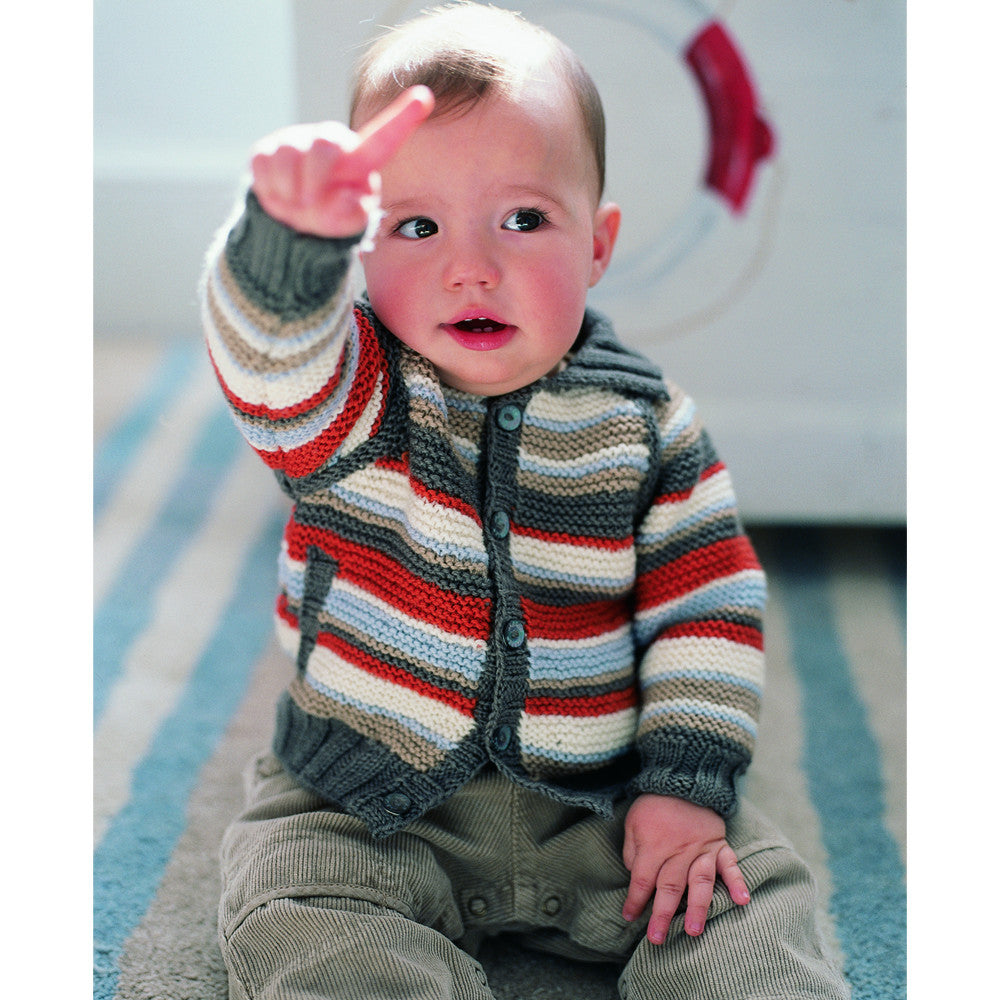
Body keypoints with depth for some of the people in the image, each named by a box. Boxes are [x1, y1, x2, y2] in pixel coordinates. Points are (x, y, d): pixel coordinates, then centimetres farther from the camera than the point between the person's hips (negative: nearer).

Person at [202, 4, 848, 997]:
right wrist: (297, 238, -57)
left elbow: (708, 600, 1)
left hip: (598, 798, 1)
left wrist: (689, 778, -8)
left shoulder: (643, 421, -4)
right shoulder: (352, 390, -12)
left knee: (749, 903, -10)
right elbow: (270, 361, -36)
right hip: (370, 805, -1)